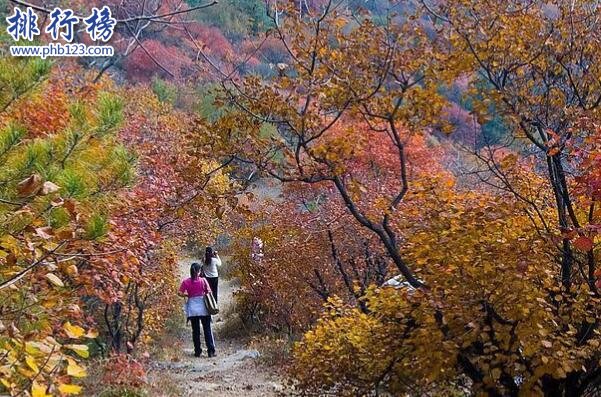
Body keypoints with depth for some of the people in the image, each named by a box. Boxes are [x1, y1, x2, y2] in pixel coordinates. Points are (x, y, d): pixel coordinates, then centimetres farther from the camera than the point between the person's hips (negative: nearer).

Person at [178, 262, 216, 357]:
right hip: (203, 307, -1)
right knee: (207, 329, 5)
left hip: (192, 308, 1)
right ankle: (211, 351, 2)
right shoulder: (203, 280, -6)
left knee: (195, 330, 10)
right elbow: (209, 292, -6)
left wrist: (188, 295, 11)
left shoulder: (186, 282, -3)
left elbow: (180, 293, -5)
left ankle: (197, 351, 12)